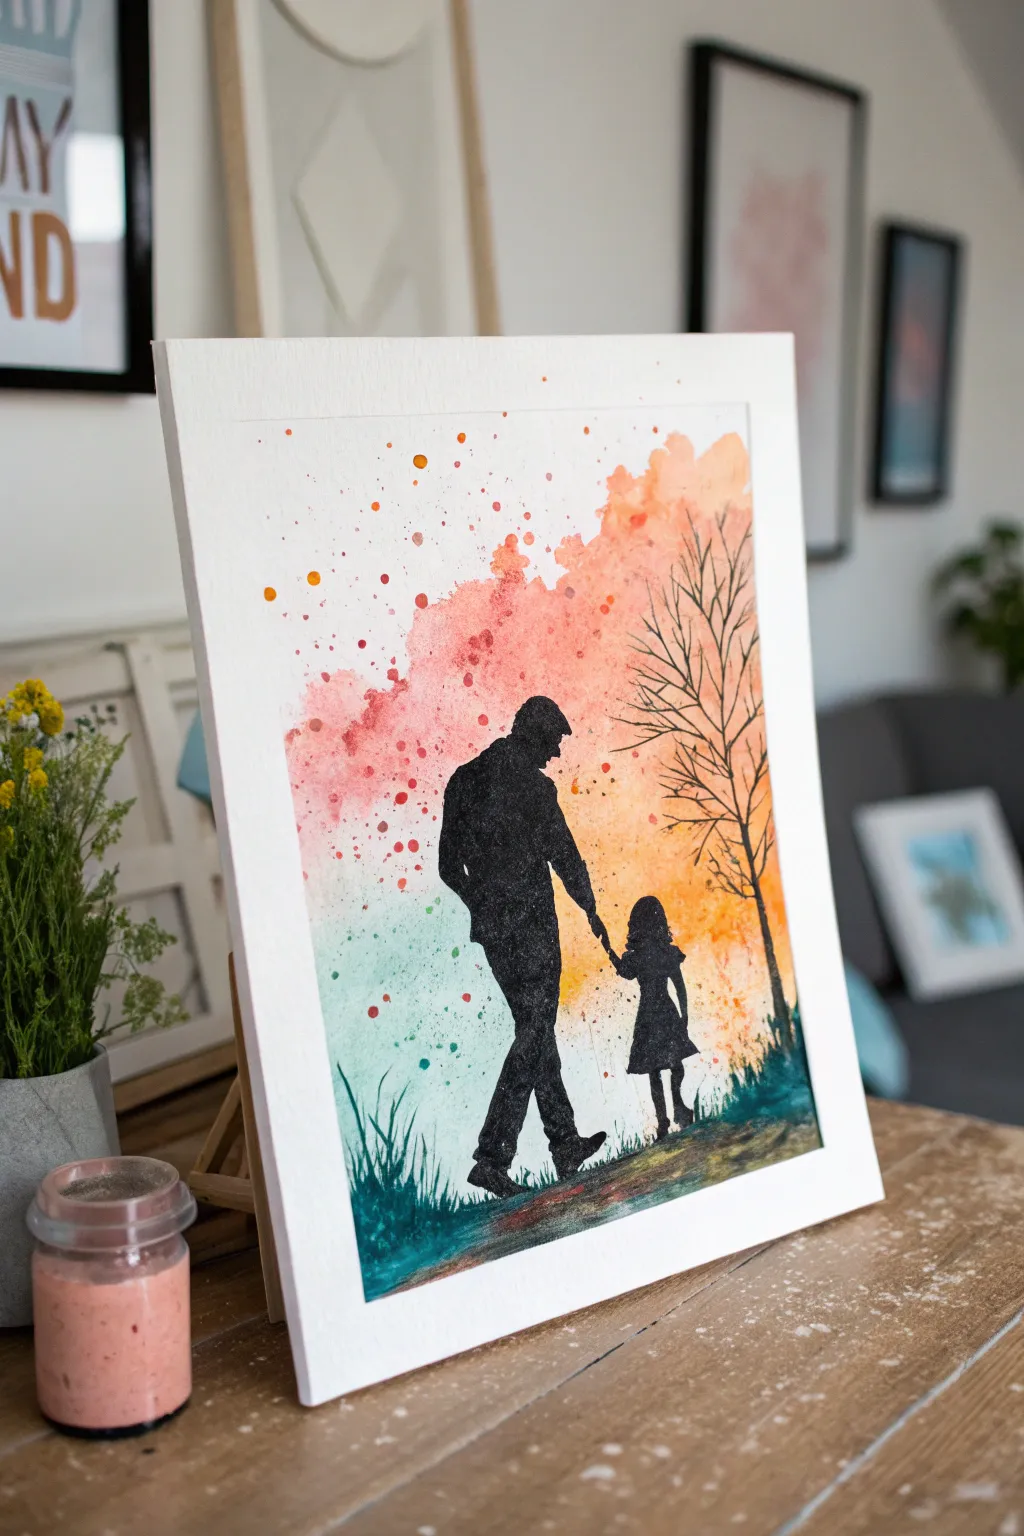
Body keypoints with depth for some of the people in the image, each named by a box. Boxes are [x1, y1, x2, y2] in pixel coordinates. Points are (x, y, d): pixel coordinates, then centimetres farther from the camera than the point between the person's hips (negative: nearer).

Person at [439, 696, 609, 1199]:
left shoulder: (464, 779, 11)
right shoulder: (531, 784, -11)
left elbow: (448, 865, 14)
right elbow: (564, 856, -8)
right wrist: (591, 912, 5)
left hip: (490, 926, 8)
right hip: (529, 925, -8)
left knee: (535, 1026, 16)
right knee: (534, 1034, -4)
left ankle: (565, 1143, 23)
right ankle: (492, 1157, -10)